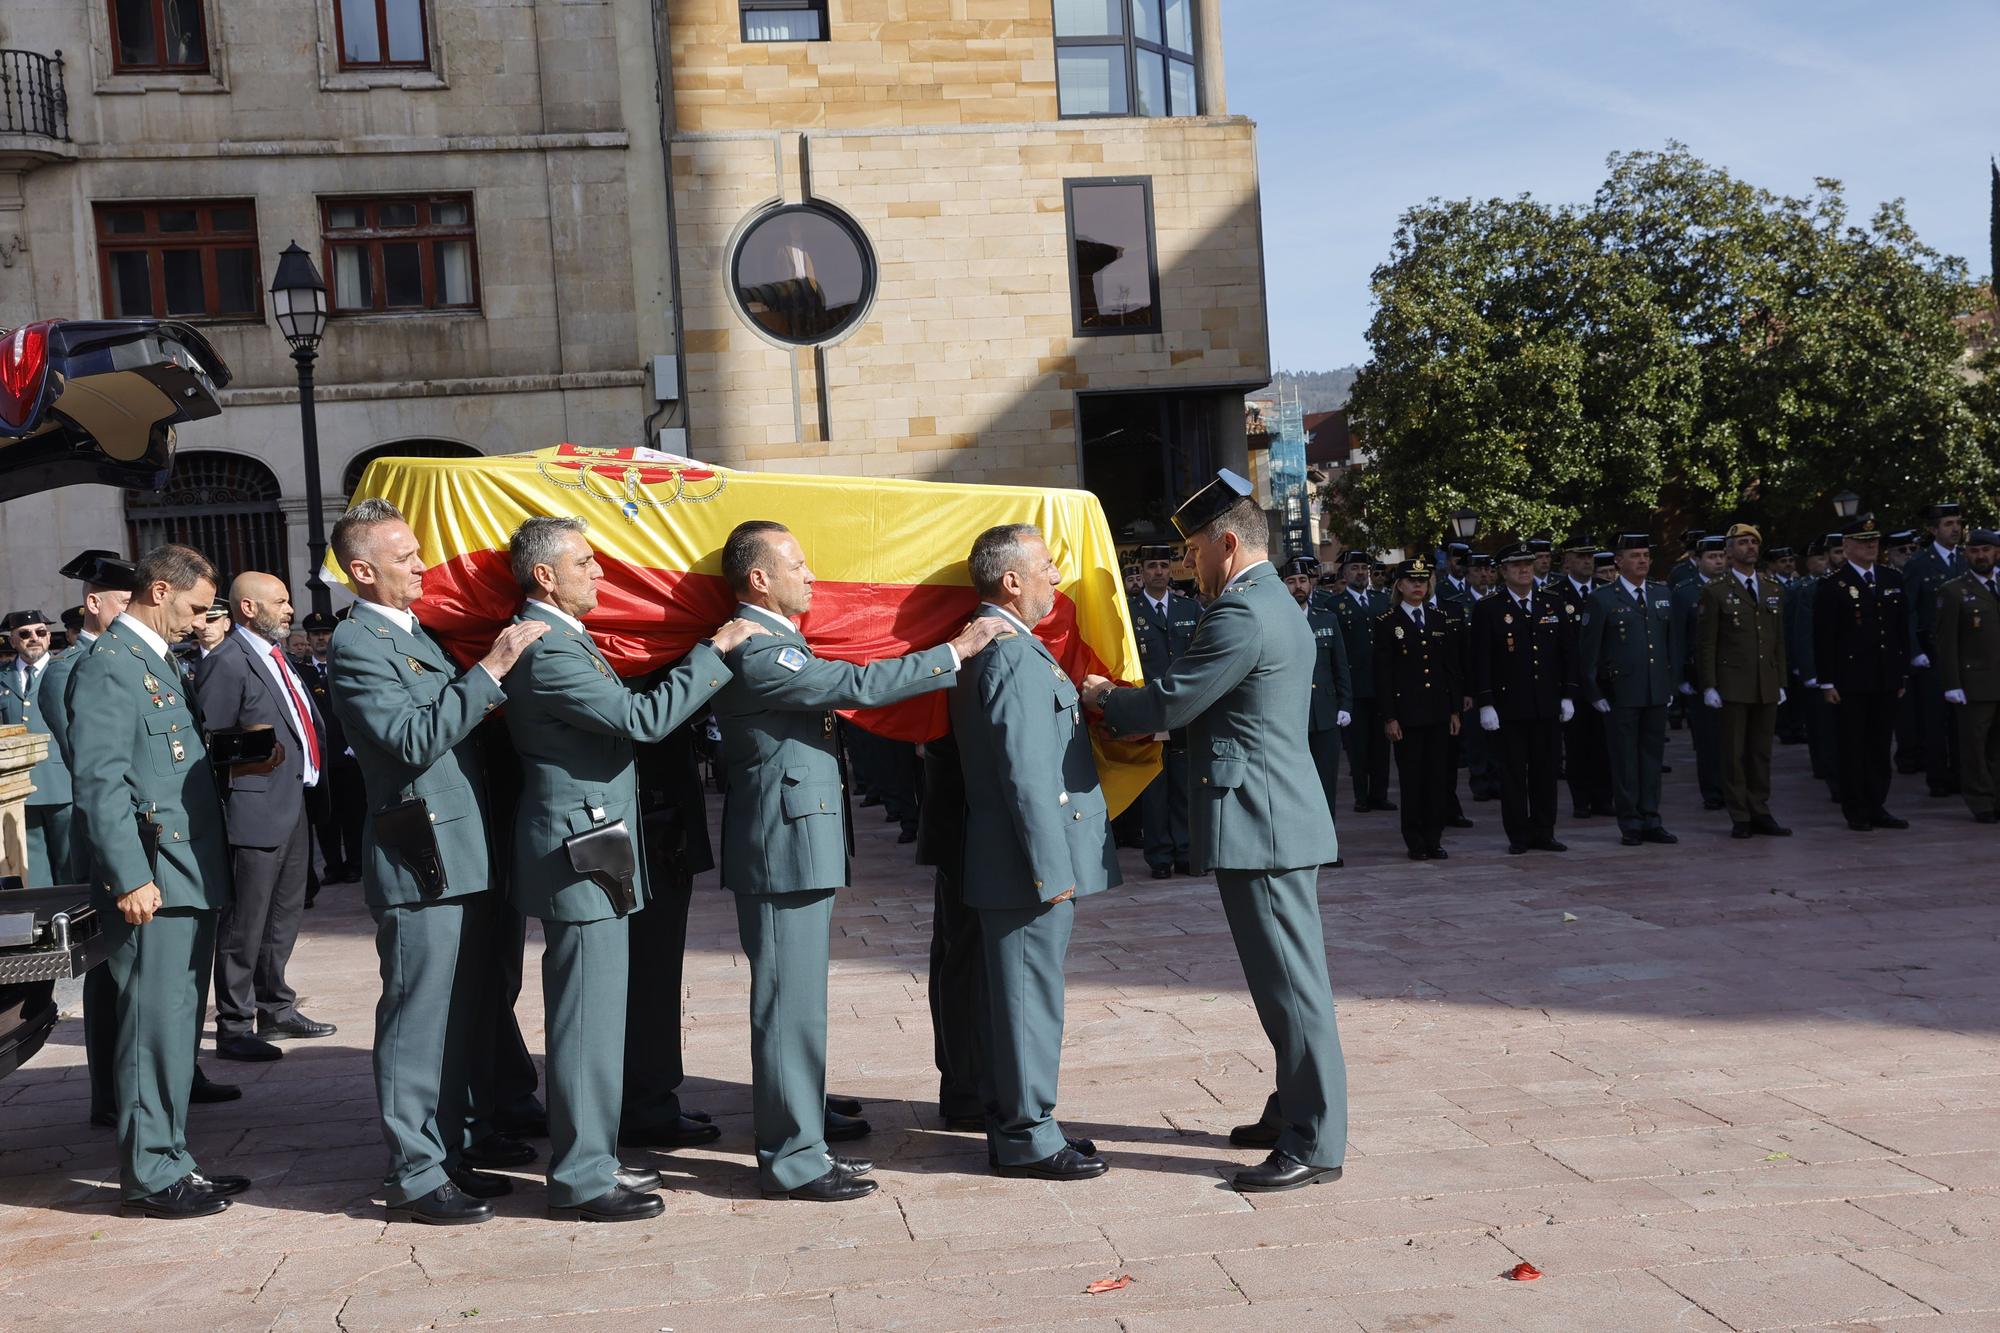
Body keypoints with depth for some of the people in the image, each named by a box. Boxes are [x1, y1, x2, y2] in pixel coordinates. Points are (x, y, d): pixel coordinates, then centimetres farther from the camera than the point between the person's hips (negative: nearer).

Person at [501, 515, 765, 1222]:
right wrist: (714, 651, -17)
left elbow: (625, 715, 19)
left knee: (593, 1016, 16)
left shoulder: (562, 639, 15)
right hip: (581, 854, -11)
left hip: (593, 852, 11)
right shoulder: (547, 651, -19)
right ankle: (581, 1179, 3)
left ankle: (591, 1157, 25)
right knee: (588, 1018, -4)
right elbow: (642, 718, -24)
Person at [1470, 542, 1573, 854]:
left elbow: (1566, 651, 12)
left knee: (1545, 770, 8)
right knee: (1513, 773, 1)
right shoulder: (1488, 609, -2)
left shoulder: (1553, 603, 9)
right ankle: (1518, 836, 9)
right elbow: (1481, 661, -4)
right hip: (1509, 706, -3)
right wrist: (1485, 703, -10)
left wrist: (1567, 694, 7)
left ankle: (1543, 833, 17)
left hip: (1547, 705, 3)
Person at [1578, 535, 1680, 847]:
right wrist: (1594, 693, -6)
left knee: (1653, 756, 8)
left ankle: (1651, 821, 16)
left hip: (1657, 693, 4)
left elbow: (1672, 642, 15)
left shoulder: (1663, 595, 11)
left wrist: (1671, 683, 10)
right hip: (1620, 694, -4)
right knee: (1625, 760, 1)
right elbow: (1587, 651, -3)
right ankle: (1630, 824, 8)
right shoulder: (1602, 599, -4)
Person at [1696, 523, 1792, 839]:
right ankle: (1740, 818, 6)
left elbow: (1779, 641, 15)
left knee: (1761, 753, 8)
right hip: (1732, 685, -4)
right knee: (1733, 753, 0)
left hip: (1767, 687, 4)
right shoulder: (1716, 591, -2)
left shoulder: (1774, 589, 12)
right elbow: (1705, 644, -4)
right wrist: (1708, 687, -9)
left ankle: (1760, 813, 14)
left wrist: (1781, 682, 10)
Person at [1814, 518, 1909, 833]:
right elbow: (1823, 638, -7)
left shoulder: (1893, 580, 11)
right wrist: (1827, 682, -11)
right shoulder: (1831, 586, -5)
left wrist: (1903, 673, 11)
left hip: (1886, 681, 5)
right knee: (1853, 748, 2)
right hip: (1850, 682, -5)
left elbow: (1902, 630, 15)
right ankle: (1856, 811, 9)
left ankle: (1877, 807, 16)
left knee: (1880, 746, 9)